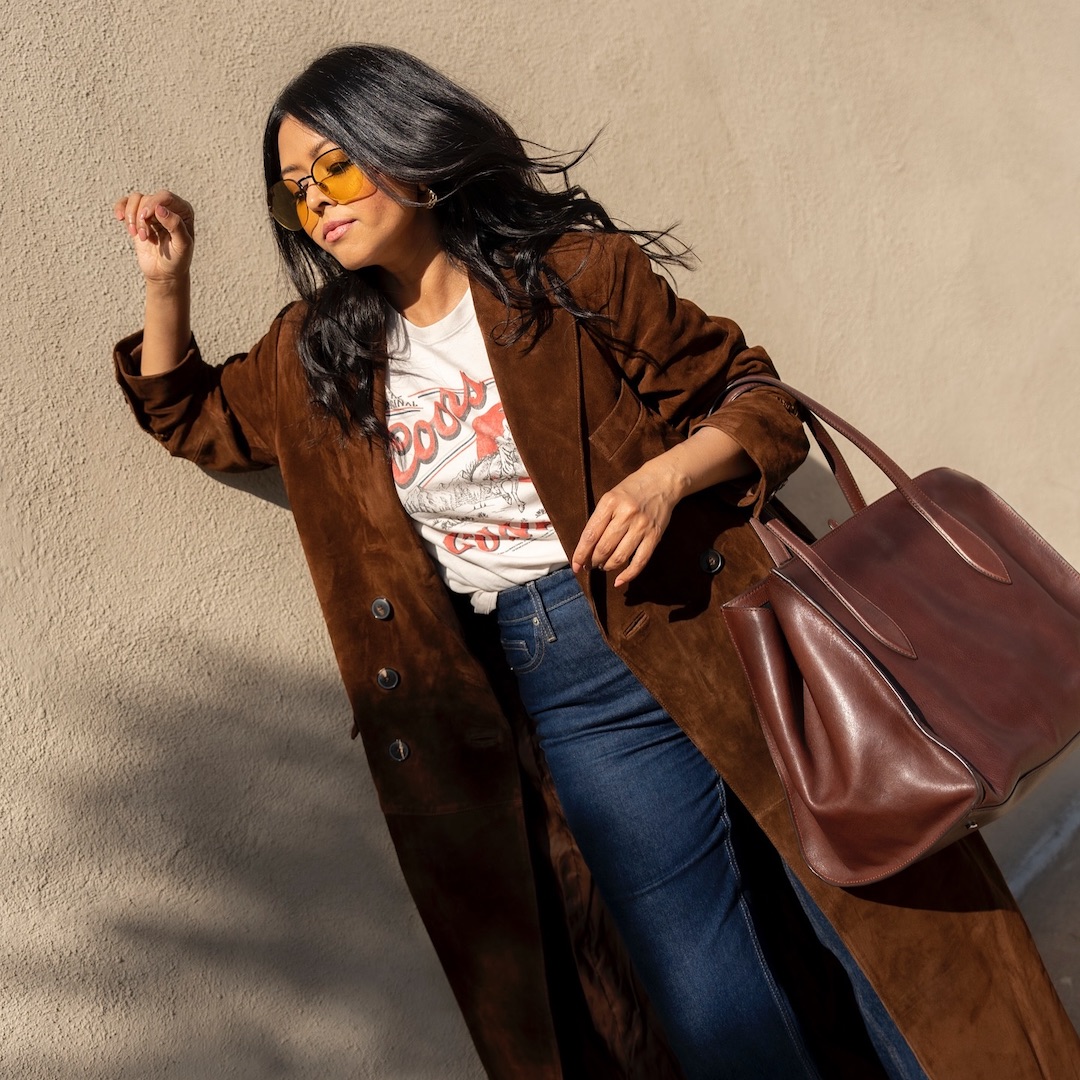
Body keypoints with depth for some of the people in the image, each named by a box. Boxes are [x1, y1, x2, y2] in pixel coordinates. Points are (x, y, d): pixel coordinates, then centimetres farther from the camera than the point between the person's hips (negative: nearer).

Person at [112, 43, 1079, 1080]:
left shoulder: (578, 276, -3)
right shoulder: (317, 361, 10)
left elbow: (757, 398, 1)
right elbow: (189, 413, 25)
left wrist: (668, 474, -18)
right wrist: (166, 281, 9)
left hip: (703, 633, -2)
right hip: (574, 702, 2)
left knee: (868, 909, 5)